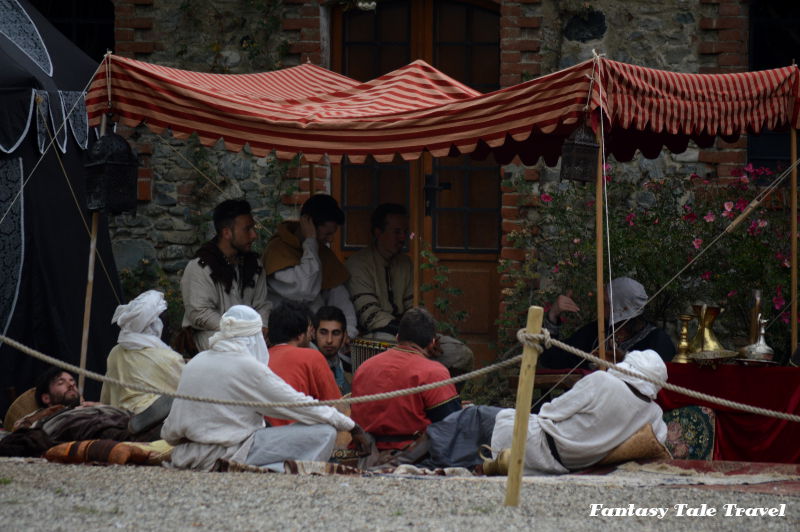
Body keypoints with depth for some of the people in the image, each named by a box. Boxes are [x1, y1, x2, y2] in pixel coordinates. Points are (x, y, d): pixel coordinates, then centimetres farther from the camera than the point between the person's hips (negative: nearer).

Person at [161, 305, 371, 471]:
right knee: (324, 433, -6)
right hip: (230, 455, -7)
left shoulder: (195, 363, 10)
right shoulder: (248, 367, -10)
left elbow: (169, 433, 12)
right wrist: (352, 427, 4)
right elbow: (298, 405, -5)